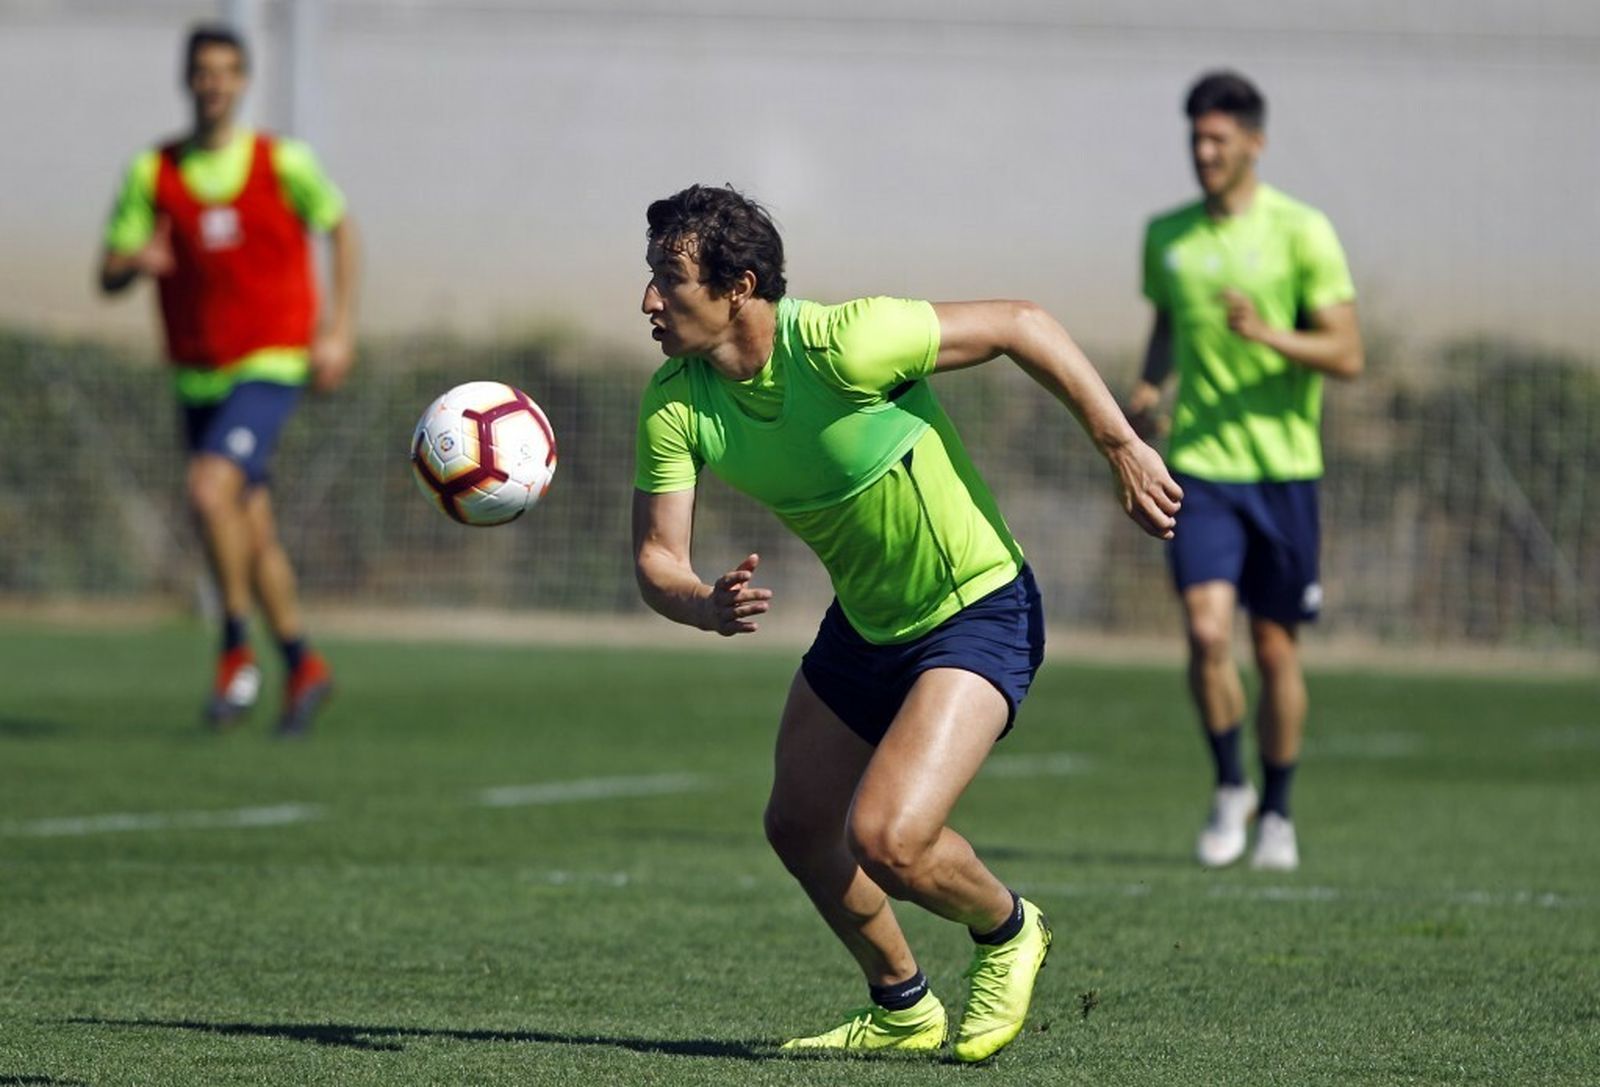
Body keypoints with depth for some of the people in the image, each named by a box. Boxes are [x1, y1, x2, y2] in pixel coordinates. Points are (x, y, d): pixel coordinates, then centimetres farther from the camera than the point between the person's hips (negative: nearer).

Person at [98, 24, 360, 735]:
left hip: (271, 363, -4)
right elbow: (107, 277, -1)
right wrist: (136, 264, -26)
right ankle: (302, 668, 25)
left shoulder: (283, 163, -5)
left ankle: (237, 651, -11)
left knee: (209, 487, -24)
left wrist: (339, 331, 1)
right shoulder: (152, 174, 0)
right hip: (198, 375, 4)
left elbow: (341, 227, 9)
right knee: (251, 529, 9)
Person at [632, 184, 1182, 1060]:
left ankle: (1006, 930, 13)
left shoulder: (842, 345, -30)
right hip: (865, 620, 8)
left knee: (886, 840, -21)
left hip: (978, 614, -8)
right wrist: (709, 608, -35)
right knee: (798, 829, 16)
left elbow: (1021, 325, -20)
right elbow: (656, 559, -11)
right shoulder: (675, 403, -12)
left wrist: (1120, 446, -18)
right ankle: (903, 1010, 40)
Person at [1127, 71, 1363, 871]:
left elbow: (1347, 355, -8)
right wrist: (1149, 386, 4)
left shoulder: (1301, 232, -5)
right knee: (1207, 631, -15)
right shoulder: (1167, 235, 7)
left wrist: (1267, 335, -24)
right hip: (1199, 467, 2)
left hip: (1282, 467, -2)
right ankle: (1229, 787, 6)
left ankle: (1276, 814, 22)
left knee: (1274, 646, 5)